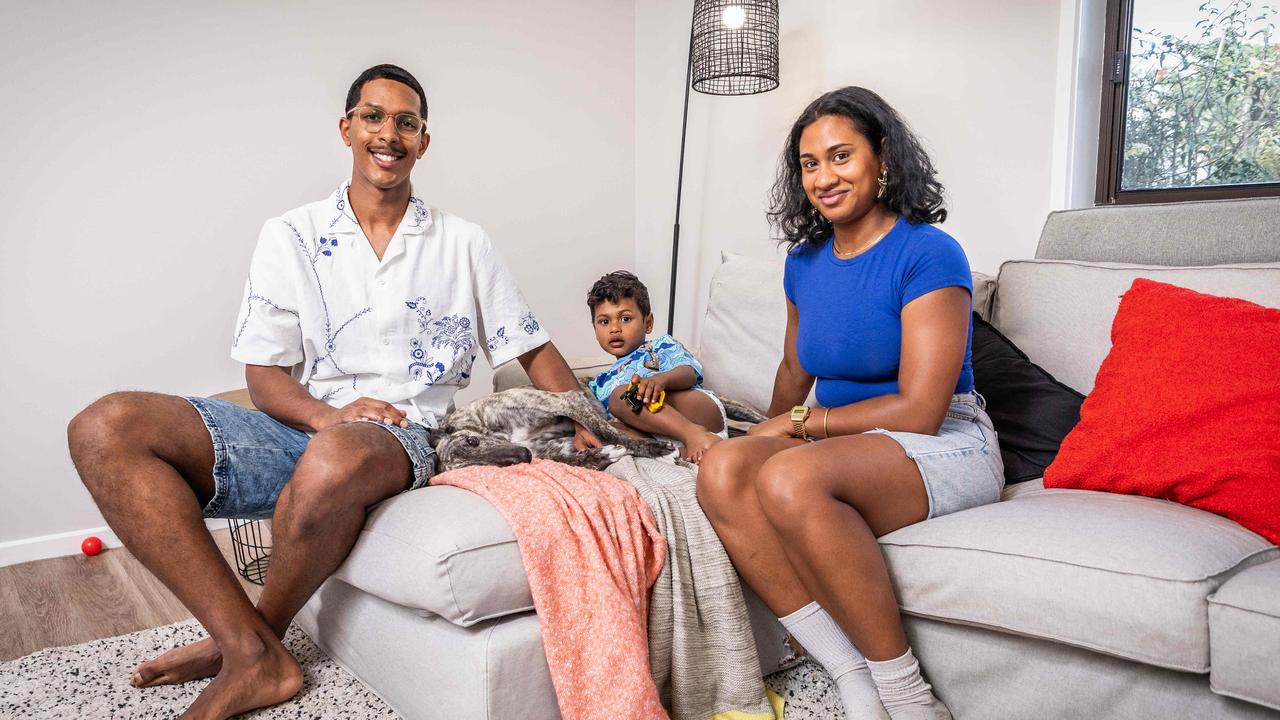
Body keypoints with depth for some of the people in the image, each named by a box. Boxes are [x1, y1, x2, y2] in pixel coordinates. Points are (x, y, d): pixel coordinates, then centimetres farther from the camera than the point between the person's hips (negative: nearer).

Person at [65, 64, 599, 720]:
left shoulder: (463, 243, 12)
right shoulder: (291, 236, 10)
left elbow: (534, 349, 13)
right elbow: (265, 376, 4)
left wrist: (583, 428, -4)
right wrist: (328, 414, -17)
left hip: (405, 441, -2)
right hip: (304, 430, 3)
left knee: (336, 458, -40)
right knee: (105, 429, -20)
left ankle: (247, 642, -8)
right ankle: (254, 656, -22)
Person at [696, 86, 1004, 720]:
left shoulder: (927, 253, -10)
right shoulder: (804, 261, 11)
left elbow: (919, 411, -16)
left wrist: (800, 422, -9)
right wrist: (771, 430, 13)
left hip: (943, 448, -6)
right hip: (839, 446, 7)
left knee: (791, 478, -36)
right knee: (722, 470, -25)